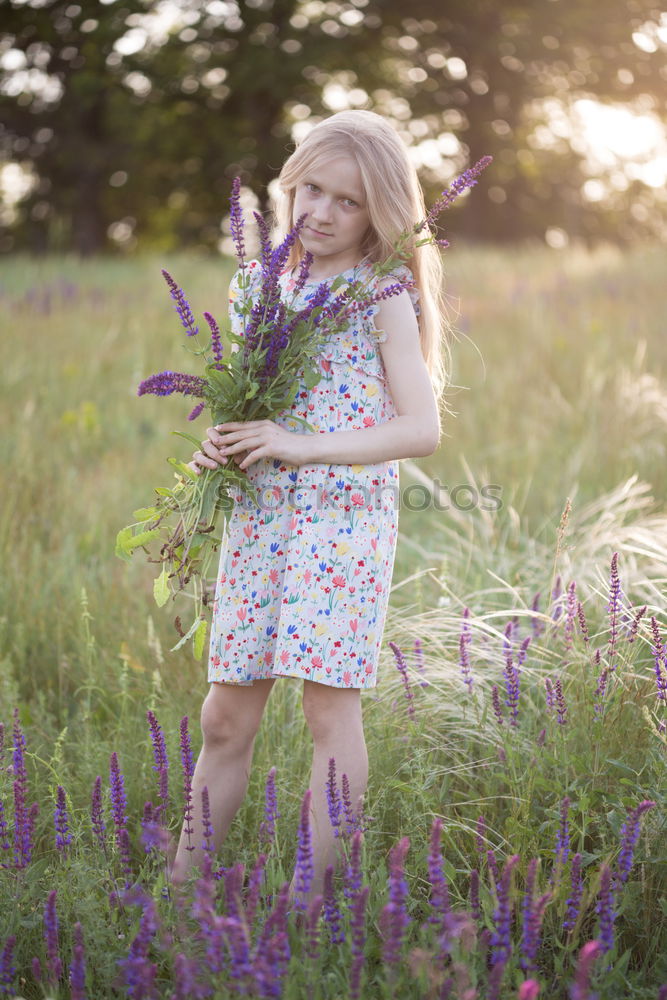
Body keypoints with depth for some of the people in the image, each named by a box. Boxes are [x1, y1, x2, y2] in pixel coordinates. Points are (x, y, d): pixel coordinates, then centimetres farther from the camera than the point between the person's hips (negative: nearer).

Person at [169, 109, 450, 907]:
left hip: (347, 518, -5)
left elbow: (422, 428, -13)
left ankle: (311, 888, 4)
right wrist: (218, 446, -1)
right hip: (258, 519, 5)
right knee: (226, 717, 9)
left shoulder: (384, 301, -5)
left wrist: (302, 446, -21)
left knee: (330, 705, -4)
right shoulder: (261, 285, 12)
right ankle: (183, 878, 18)